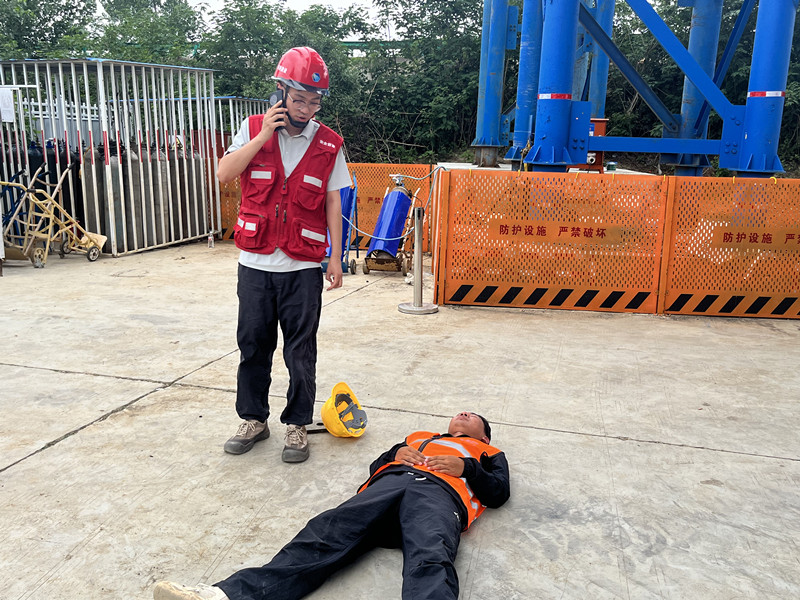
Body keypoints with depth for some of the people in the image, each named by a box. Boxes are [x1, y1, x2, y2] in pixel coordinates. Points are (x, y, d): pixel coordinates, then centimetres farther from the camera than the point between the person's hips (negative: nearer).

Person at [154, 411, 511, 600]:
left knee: (430, 562, -37)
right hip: (389, 482, 3)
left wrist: (465, 467, 5)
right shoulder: (419, 437, 43)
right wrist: (397, 454, 12)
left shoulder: (488, 454, 37)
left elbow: (499, 493, 19)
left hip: (438, 493, -3)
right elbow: (376, 466, 32)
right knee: (326, 536, -25)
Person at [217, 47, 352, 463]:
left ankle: (297, 424, 21)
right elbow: (224, 175, -7)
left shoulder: (328, 145, 1)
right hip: (255, 262, 1)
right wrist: (263, 136, -14)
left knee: (301, 351, 4)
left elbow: (333, 203, 4)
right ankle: (253, 419, 28)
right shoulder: (254, 129, 3)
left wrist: (335, 257, 0)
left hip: (303, 267, -1)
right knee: (253, 344, 11)